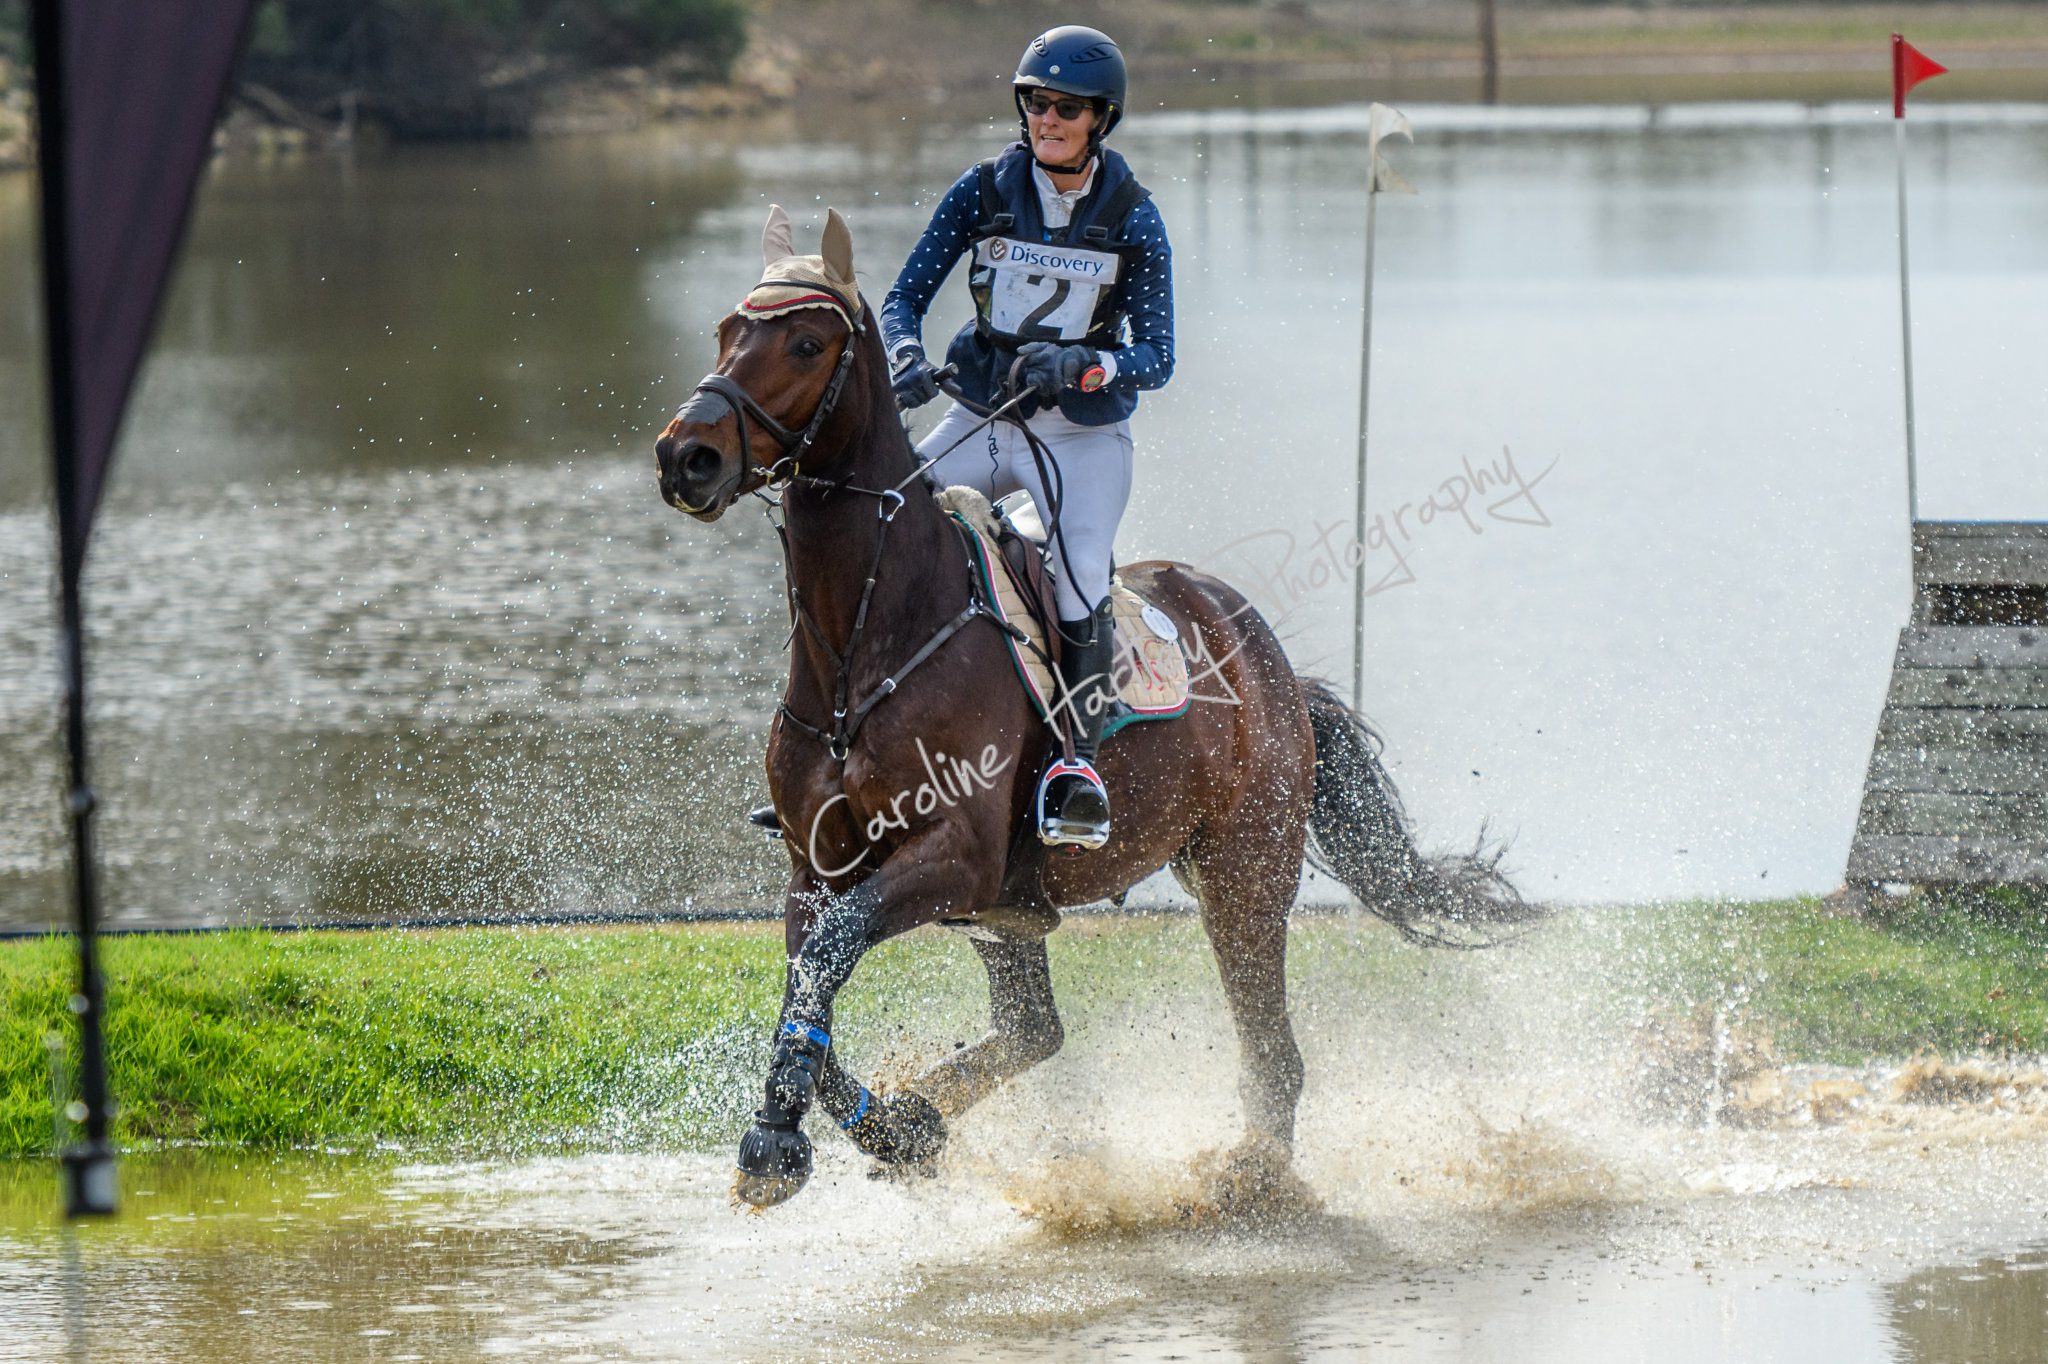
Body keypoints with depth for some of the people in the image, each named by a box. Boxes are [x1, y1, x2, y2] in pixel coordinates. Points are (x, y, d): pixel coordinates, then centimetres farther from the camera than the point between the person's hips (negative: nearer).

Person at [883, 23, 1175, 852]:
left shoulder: (1131, 217, -4)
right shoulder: (985, 191, 1)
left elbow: (1157, 357, -6)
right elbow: (906, 296, 1)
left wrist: (1083, 367, -27)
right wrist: (904, 361, -21)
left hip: (1085, 435, -3)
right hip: (979, 419, 3)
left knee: (1080, 580, -28)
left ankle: (1079, 760, -29)